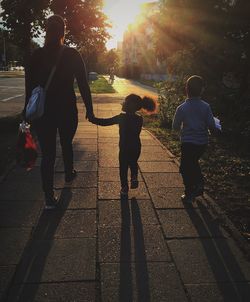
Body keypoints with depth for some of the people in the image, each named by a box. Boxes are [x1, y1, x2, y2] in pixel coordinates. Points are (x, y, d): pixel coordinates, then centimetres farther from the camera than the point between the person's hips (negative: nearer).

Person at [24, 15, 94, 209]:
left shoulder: (36, 56, -2)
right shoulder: (72, 55, -5)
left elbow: (29, 87, 2)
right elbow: (83, 85, -6)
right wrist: (89, 109, 2)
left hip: (43, 112, 0)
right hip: (67, 111, 0)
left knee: (48, 153, 4)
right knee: (67, 144, 24)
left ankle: (49, 196, 2)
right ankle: (69, 174, 47)